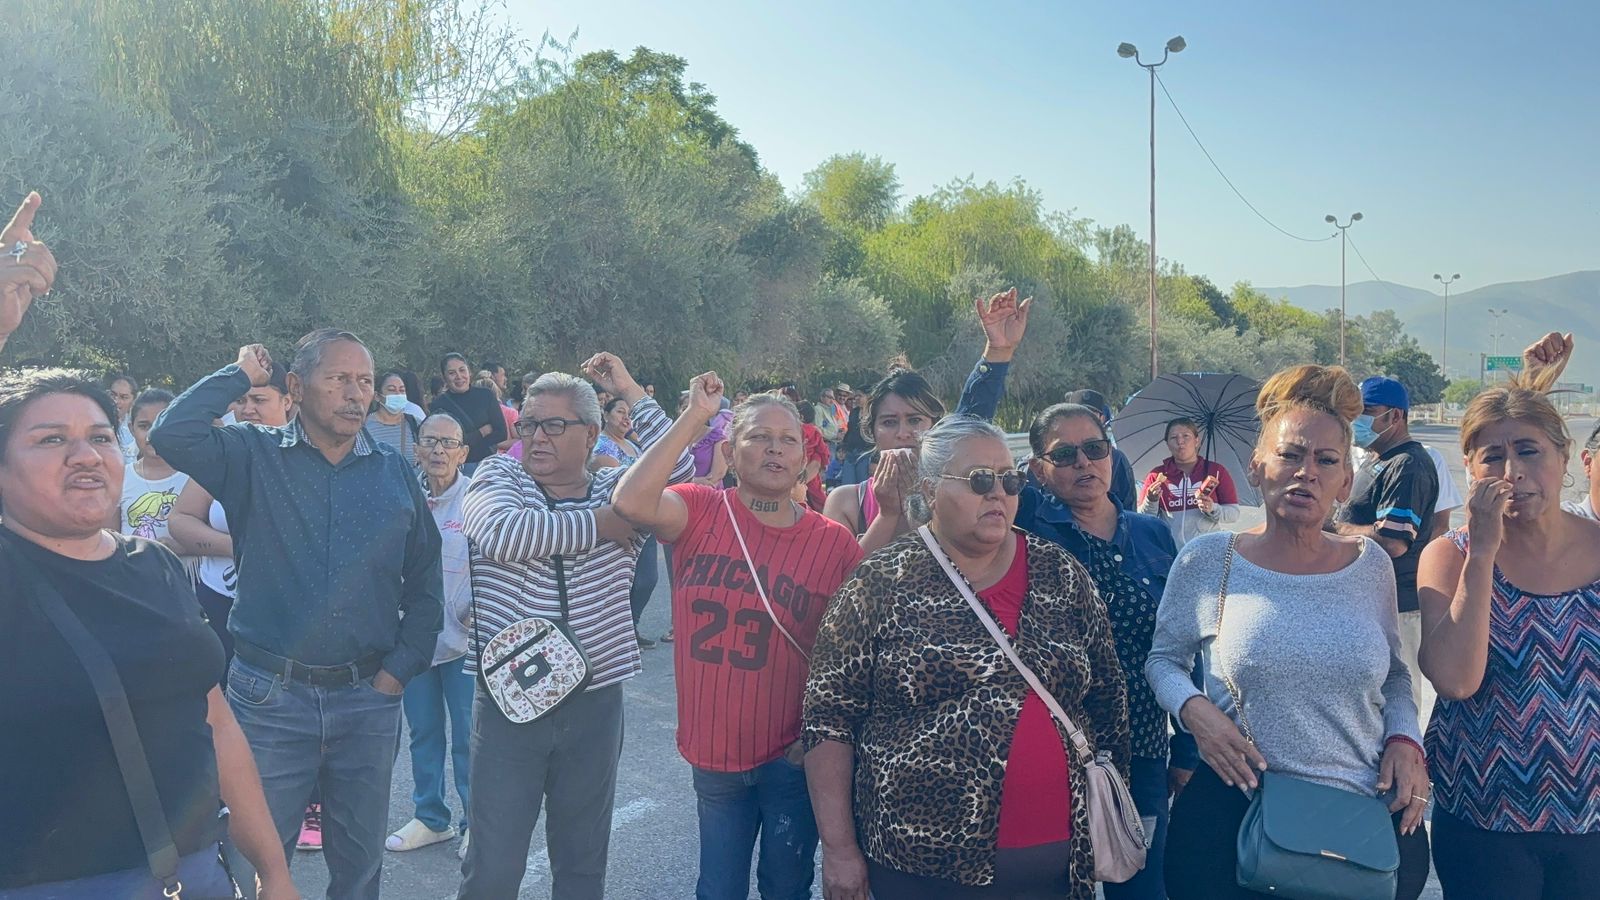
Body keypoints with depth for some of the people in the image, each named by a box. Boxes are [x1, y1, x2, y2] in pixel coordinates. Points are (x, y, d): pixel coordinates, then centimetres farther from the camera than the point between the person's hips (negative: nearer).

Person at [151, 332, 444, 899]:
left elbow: (425, 580, 9)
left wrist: (402, 666, 1)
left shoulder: (396, 473, 5)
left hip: (368, 699, 2)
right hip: (271, 697, -2)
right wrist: (241, 375, -7)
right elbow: (171, 434, -19)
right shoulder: (253, 457, -1)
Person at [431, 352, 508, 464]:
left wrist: (470, 440, -9)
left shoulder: (486, 395, 1)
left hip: (487, 462, 3)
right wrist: (482, 432, -5)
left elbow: (501, 433, -3)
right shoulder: (440, 403, -3)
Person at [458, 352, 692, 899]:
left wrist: (631, 392, -10)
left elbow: (678, 471, -13)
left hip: (595, 703, 2)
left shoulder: (619, 490, 5)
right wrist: (597, 523, -15)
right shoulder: (496, 477, -1)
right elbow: (503, 535, -22)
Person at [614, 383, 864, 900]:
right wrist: (695, 415, -23)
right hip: (713, 751, 1)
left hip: (790, 755, -1)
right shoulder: (700, 512, -6)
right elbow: (631, 503, -27)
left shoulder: (835, 542, -7)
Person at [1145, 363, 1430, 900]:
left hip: (1370, 819, 3)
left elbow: (1395, 674, 15)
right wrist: (1194, 708, -12)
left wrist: (1405, 738, -2)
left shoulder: (1372, 565, 3)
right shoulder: (1206, 561, -4)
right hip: (1234, 812, -2)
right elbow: (1163, 658, 7)